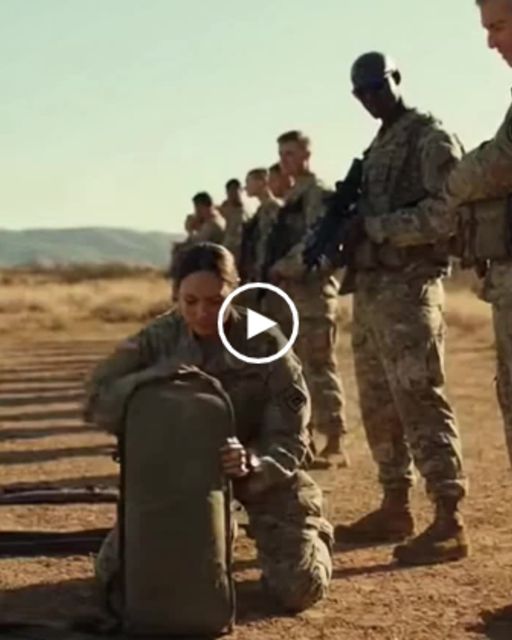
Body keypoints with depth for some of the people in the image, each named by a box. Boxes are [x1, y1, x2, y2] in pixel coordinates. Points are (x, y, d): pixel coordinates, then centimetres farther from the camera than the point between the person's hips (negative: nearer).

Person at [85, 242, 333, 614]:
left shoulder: (265, 344, -22)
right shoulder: (161, 337, -14)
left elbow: (289, 441, -20)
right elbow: (98, 400, -19)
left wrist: (252, 463, -44)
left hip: (263, 471, -2)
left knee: (298, 590, -13)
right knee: (116, 572, -3)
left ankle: (314, 534, 25)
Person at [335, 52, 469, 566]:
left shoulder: (431, 138, -4)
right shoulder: (376, 149, 21)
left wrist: (380, 227, -16)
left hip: (407, 287, -9)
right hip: (369, 286, 9)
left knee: (420, 401, -13)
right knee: (379, 406, 10)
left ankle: (449, 523, -11)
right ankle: (394, 509, 18)